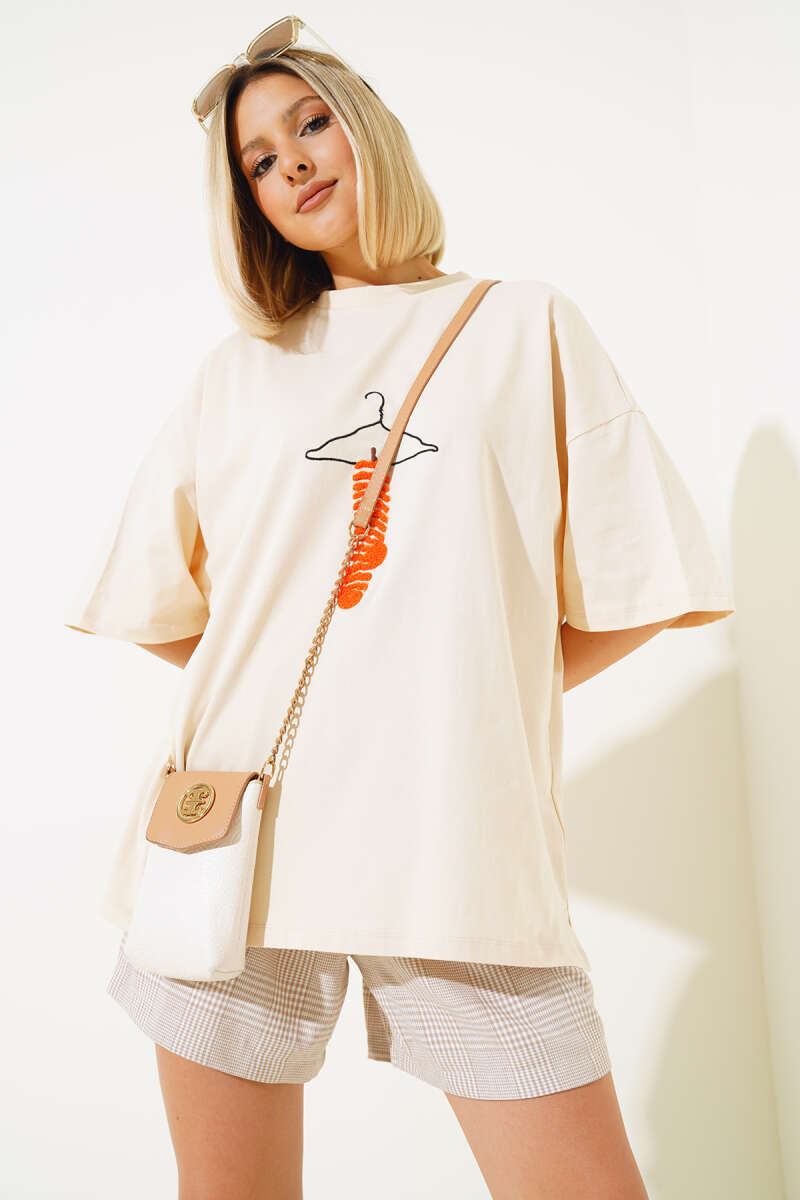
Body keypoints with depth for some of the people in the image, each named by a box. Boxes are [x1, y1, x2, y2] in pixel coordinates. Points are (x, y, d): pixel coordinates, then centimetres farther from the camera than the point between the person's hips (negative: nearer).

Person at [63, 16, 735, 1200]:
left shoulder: (524, 323, 11)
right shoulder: (241, 367, 15)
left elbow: (630, 586, 6)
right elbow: (159, 603, 14)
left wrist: (481, 689, 1)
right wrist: (275, 673, 4)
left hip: (460, 840, -1)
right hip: (237, 833, 2)